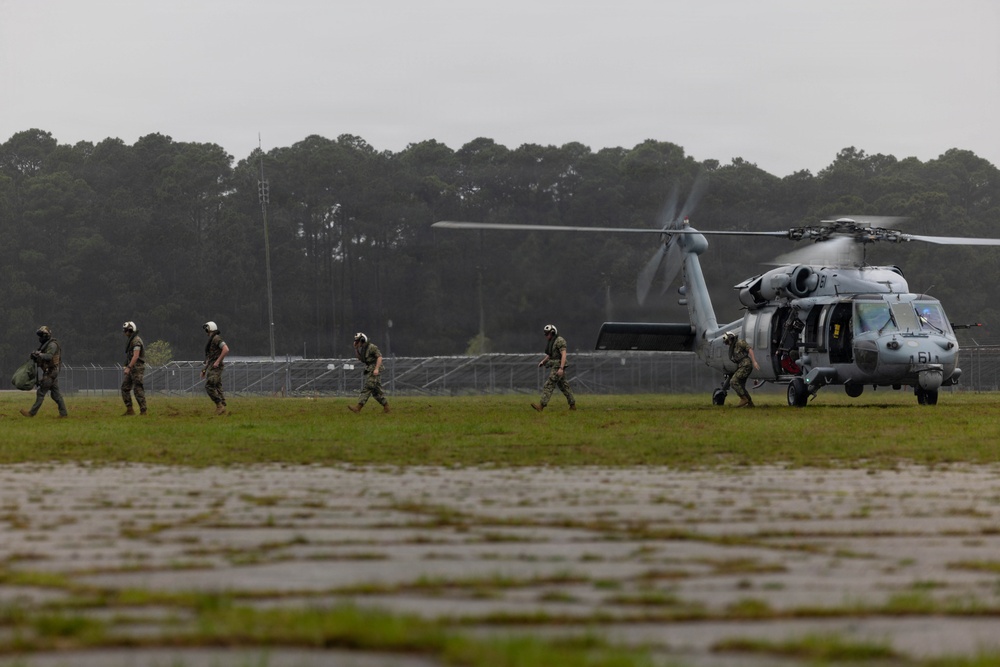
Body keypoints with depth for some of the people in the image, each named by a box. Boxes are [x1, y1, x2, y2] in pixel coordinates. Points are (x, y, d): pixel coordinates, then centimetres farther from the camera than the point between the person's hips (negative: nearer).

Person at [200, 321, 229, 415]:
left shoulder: (216, 339, -10)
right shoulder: (211, 340, 21)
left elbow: (226, 350, -23)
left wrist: (218, 361, -22)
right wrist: (205, 369, 25)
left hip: (215, 367, -10)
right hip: (211, 367, 10)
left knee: (209, 386, -17)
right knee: (217, 388, 6)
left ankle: (219, 405, -18)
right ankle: (222, 408, 3)